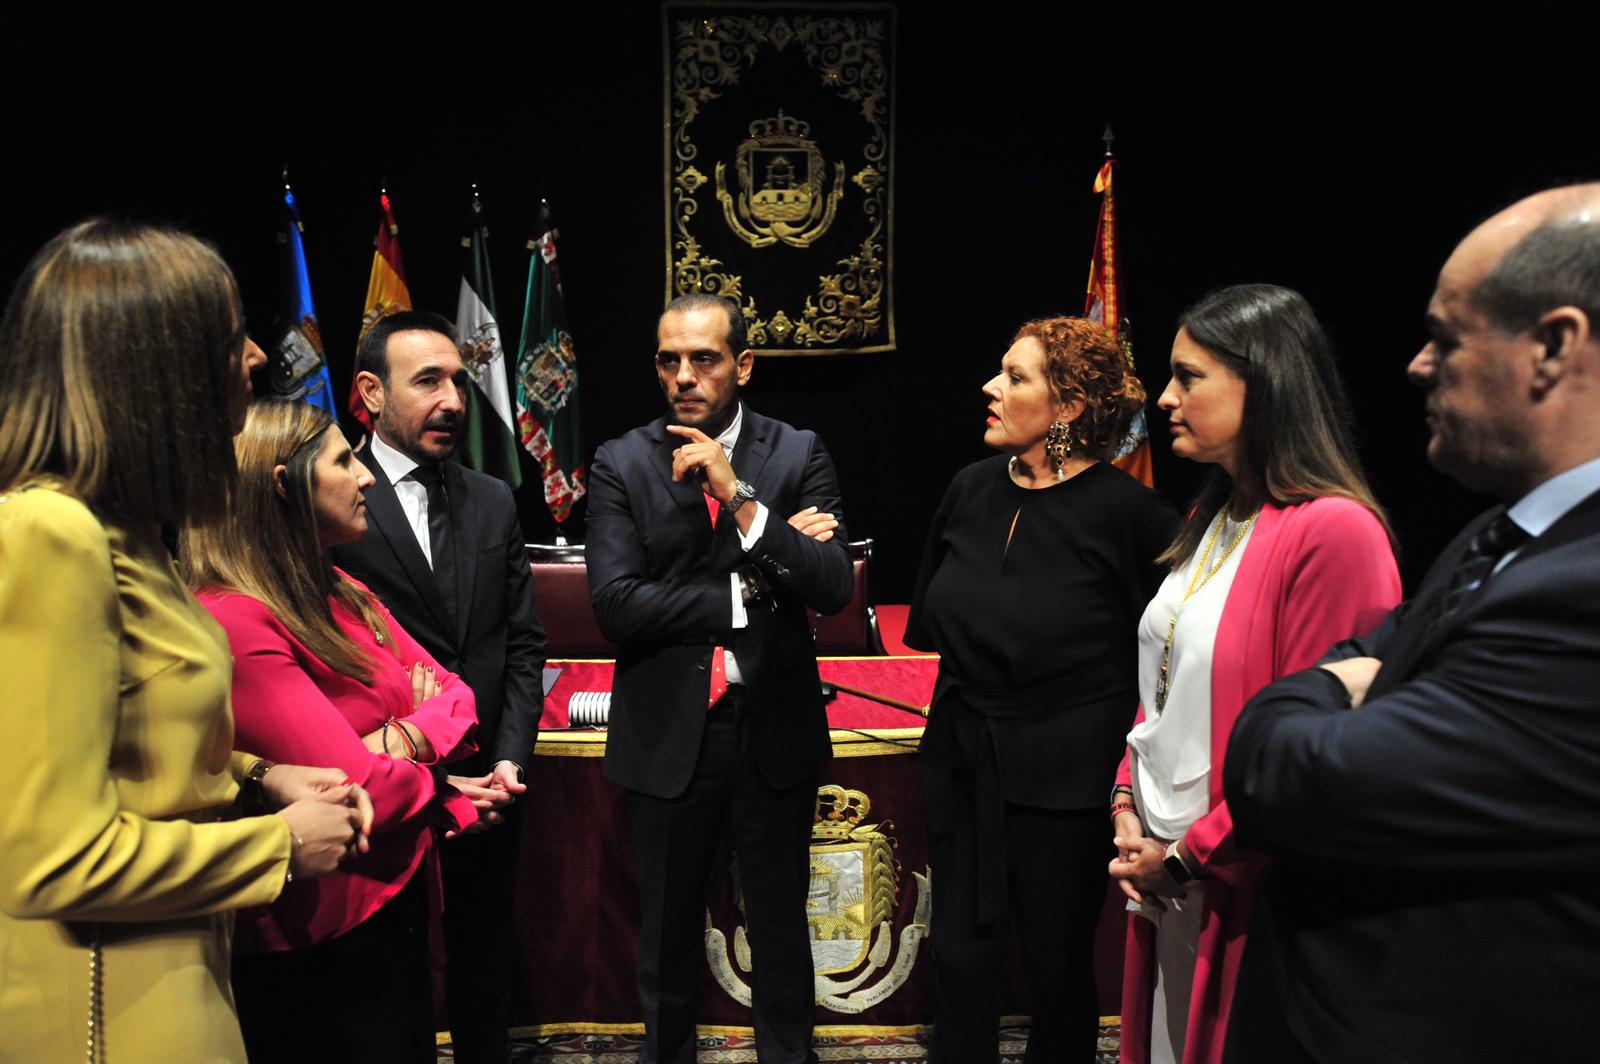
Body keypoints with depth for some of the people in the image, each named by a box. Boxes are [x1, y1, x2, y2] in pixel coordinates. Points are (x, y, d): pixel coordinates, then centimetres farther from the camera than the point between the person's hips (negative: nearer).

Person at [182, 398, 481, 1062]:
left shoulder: (339, 593, 5)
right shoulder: (235, 625, -24)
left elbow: (455, 697, 5)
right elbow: (364, 794, -26)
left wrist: (397, 741, -16)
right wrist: (444, 782, -6)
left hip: (397, 895, 9)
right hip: (322, 937, -8)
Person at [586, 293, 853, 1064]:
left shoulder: (799, 455, -3)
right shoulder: (621, 463, -3)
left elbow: (833, 589, -14)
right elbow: (615, 603, -14)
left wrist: (740, 496, -22)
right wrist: (747, 594, -15)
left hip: (775, 728, 0)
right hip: (667, 731, 0)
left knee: (780, 924, 15)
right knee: (668, 929, 16)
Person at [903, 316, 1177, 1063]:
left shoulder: (1125, 510, -15)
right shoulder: (972, 490, 2)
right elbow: (932, 619, 16)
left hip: (1063, 771, -5)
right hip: (964, 756, 5)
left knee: (1059, 963, 12)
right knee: (962, 955, 13)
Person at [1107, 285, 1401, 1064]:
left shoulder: (1333, 531, -18)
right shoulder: (1209, 522, 9)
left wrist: (1189, 857, -14)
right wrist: (1127, 802, 3)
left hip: (1241, 891, -7)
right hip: (1163, 874, 8)